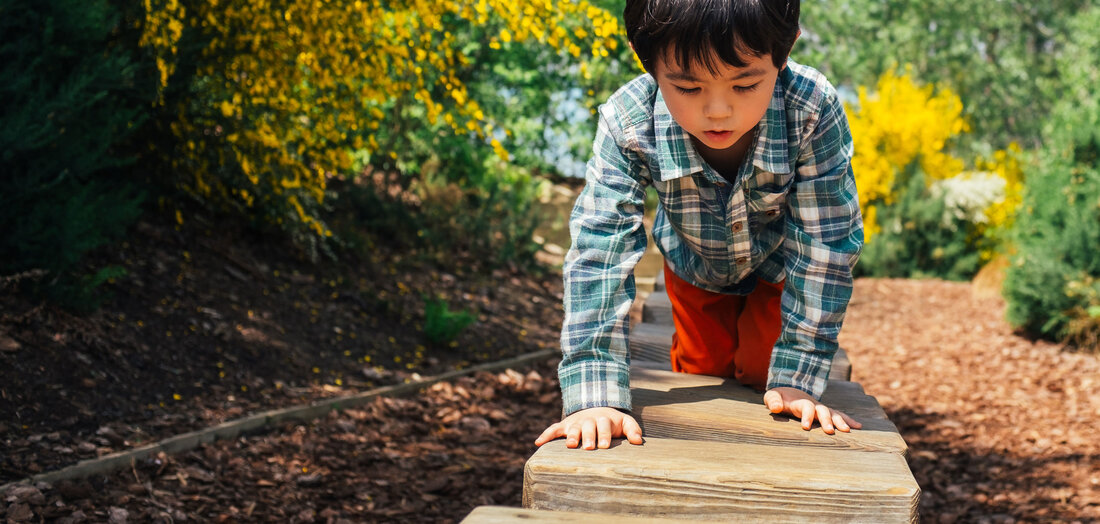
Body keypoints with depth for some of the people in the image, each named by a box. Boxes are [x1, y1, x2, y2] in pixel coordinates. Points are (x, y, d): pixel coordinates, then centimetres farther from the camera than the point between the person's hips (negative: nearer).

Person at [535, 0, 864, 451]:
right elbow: (599, 250, -40)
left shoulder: (814, 112, -42)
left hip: (778, 265, -1)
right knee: (703, 378, 14)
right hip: (695, 264, 1)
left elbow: (824, 244, -33)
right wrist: (594, 395, -47)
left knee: (761, 375, 2)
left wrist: (797, 378, -31)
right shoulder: (627, 124, -40)